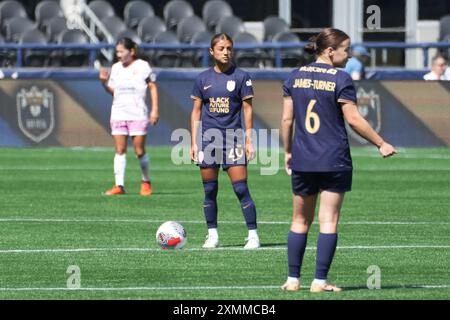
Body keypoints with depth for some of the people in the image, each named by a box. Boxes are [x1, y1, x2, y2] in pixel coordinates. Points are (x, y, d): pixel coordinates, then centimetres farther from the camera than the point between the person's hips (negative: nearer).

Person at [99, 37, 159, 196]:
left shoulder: (142, 66, -2)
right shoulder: (116, 68, 10)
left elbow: (153, 87, 1)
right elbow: (113, 91, 16)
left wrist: (155, 109, -5)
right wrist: (104, 83, -5)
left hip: (138, 114, -4)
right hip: (118, 113, 4)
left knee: (139, 150, -1)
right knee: (120, 150, -2)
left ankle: (146, 182, 18)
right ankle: (119, 185, -5)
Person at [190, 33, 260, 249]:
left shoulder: (240, 77, 0)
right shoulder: (203, 78, 7)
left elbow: (247, 109, 0)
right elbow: (196, 111, 10)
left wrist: (249, 141, -5)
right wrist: (194, 142, 5)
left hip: (233, 138, -3)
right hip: (208, 138, 3)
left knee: (241, 189, -8)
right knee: (209, 190, 5)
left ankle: (253, 234, -4)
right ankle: (212, 235, 14)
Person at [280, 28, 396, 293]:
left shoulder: (295, 77, 6)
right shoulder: (341, 79, -9)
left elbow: (287, 119, 7)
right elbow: (353, 119, -10)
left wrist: (288, 152, 18)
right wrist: (381, 144, -1)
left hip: (302, 161, 5)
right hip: (334, 161, -4)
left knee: (300, 221, 13)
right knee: (329, 221, 0)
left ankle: (293, 279, 13)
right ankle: (320, 281, -3)